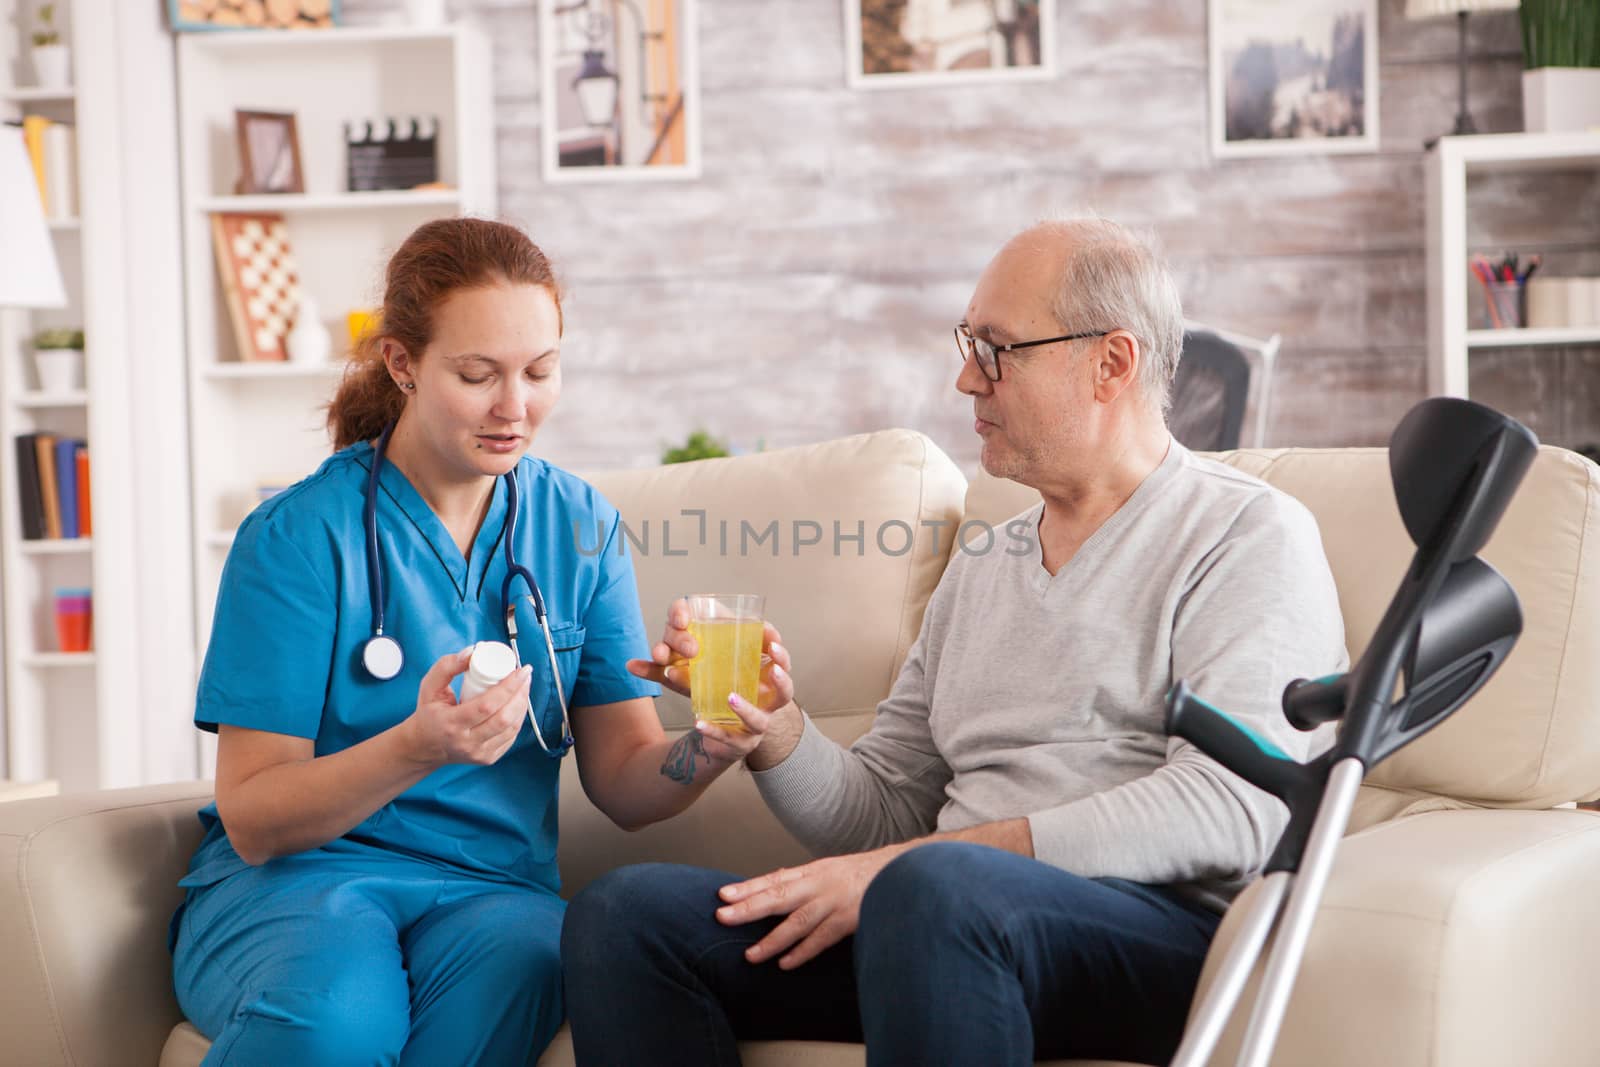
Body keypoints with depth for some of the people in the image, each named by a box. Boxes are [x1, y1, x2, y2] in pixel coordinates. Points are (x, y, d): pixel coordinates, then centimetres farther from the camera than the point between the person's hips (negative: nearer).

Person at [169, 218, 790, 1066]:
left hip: (492, 886, 3)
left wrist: (714, 747, -17)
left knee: (511, 967, -35)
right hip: (289, 878, -2)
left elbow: (625, 783, 6)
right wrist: (417, 749, -27)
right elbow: (253, 821, -9)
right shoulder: (299, 536, -6)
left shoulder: (579, 527, 8)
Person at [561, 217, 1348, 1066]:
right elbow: (881, 813, 22)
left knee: (933, 886, -38)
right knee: (624, 911, -13)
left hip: (1166, 930, -6)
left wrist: (901, 865, -16)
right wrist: (769, 725, -1)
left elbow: (1228, 809, -14)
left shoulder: (1248, 534, 1)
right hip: (940, 930, 6)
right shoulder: (981, 566, 23)